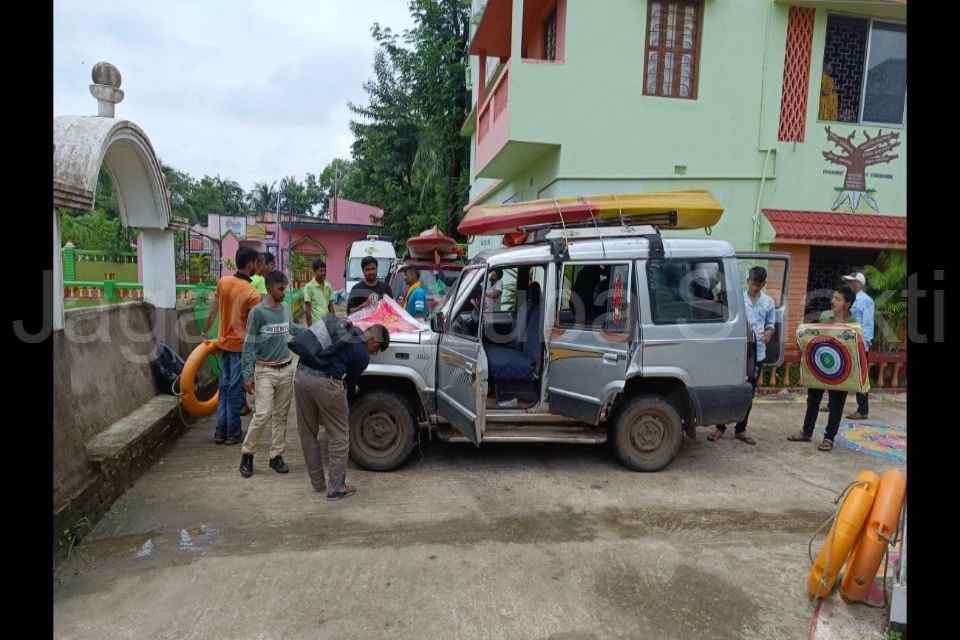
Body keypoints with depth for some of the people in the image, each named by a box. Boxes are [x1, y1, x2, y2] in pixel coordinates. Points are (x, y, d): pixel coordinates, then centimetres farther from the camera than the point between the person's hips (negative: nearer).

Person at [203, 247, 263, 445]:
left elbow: (213, 311, 8)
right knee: (236, 390, 3)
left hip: (223, 342, 6)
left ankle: (221, 431, 21)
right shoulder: (252, 294, -18)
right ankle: (233, 433, 13)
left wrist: (206, 331, 19)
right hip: (240, 345, -6)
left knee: (224, 387, 15)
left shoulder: (223, 282, -1)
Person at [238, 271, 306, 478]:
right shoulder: (258, 312, -11)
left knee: (281, 415, 9)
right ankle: (247, 454, 9)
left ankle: (276, 456, 18)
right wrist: (248, 375, -13)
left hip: (286, 370, 6)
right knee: (263, 414, -10)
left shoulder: (285, 309, 6)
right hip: (265, 371, -5)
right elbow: (249, 345, -10)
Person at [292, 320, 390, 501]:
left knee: (308, 432, 18)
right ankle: (337, 488, 15)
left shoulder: (346, 328, 16)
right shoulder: (362, 355, -3)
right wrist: (350, 393, 30)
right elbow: (350, 382, 7)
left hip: (301, 375, 8)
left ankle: (318, 483, 32)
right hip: (324, 382, -8)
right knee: (338, 436, 8)